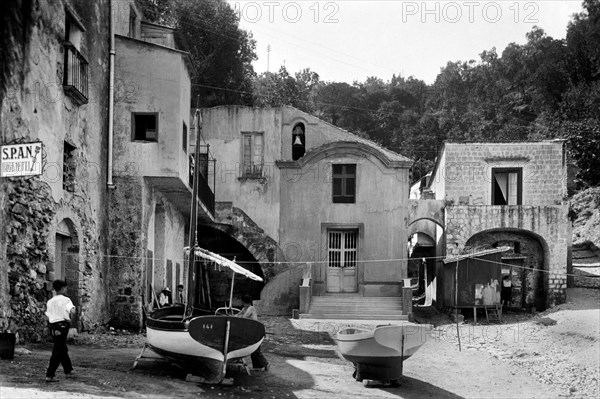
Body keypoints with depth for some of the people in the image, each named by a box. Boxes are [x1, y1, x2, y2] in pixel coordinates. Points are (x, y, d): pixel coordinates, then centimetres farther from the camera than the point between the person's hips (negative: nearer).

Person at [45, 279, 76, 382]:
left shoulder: (50, 302, 12)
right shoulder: (65, 300, -7)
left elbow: (48, 316, 10)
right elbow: (72, 312, -21)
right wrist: (70, 320, -4)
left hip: (52, 326, 7)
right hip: (62, 326, -7)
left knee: (63, 350, 20)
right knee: (58, 352, -3)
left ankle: (68, 371, 32)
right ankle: (49, 375, -7)